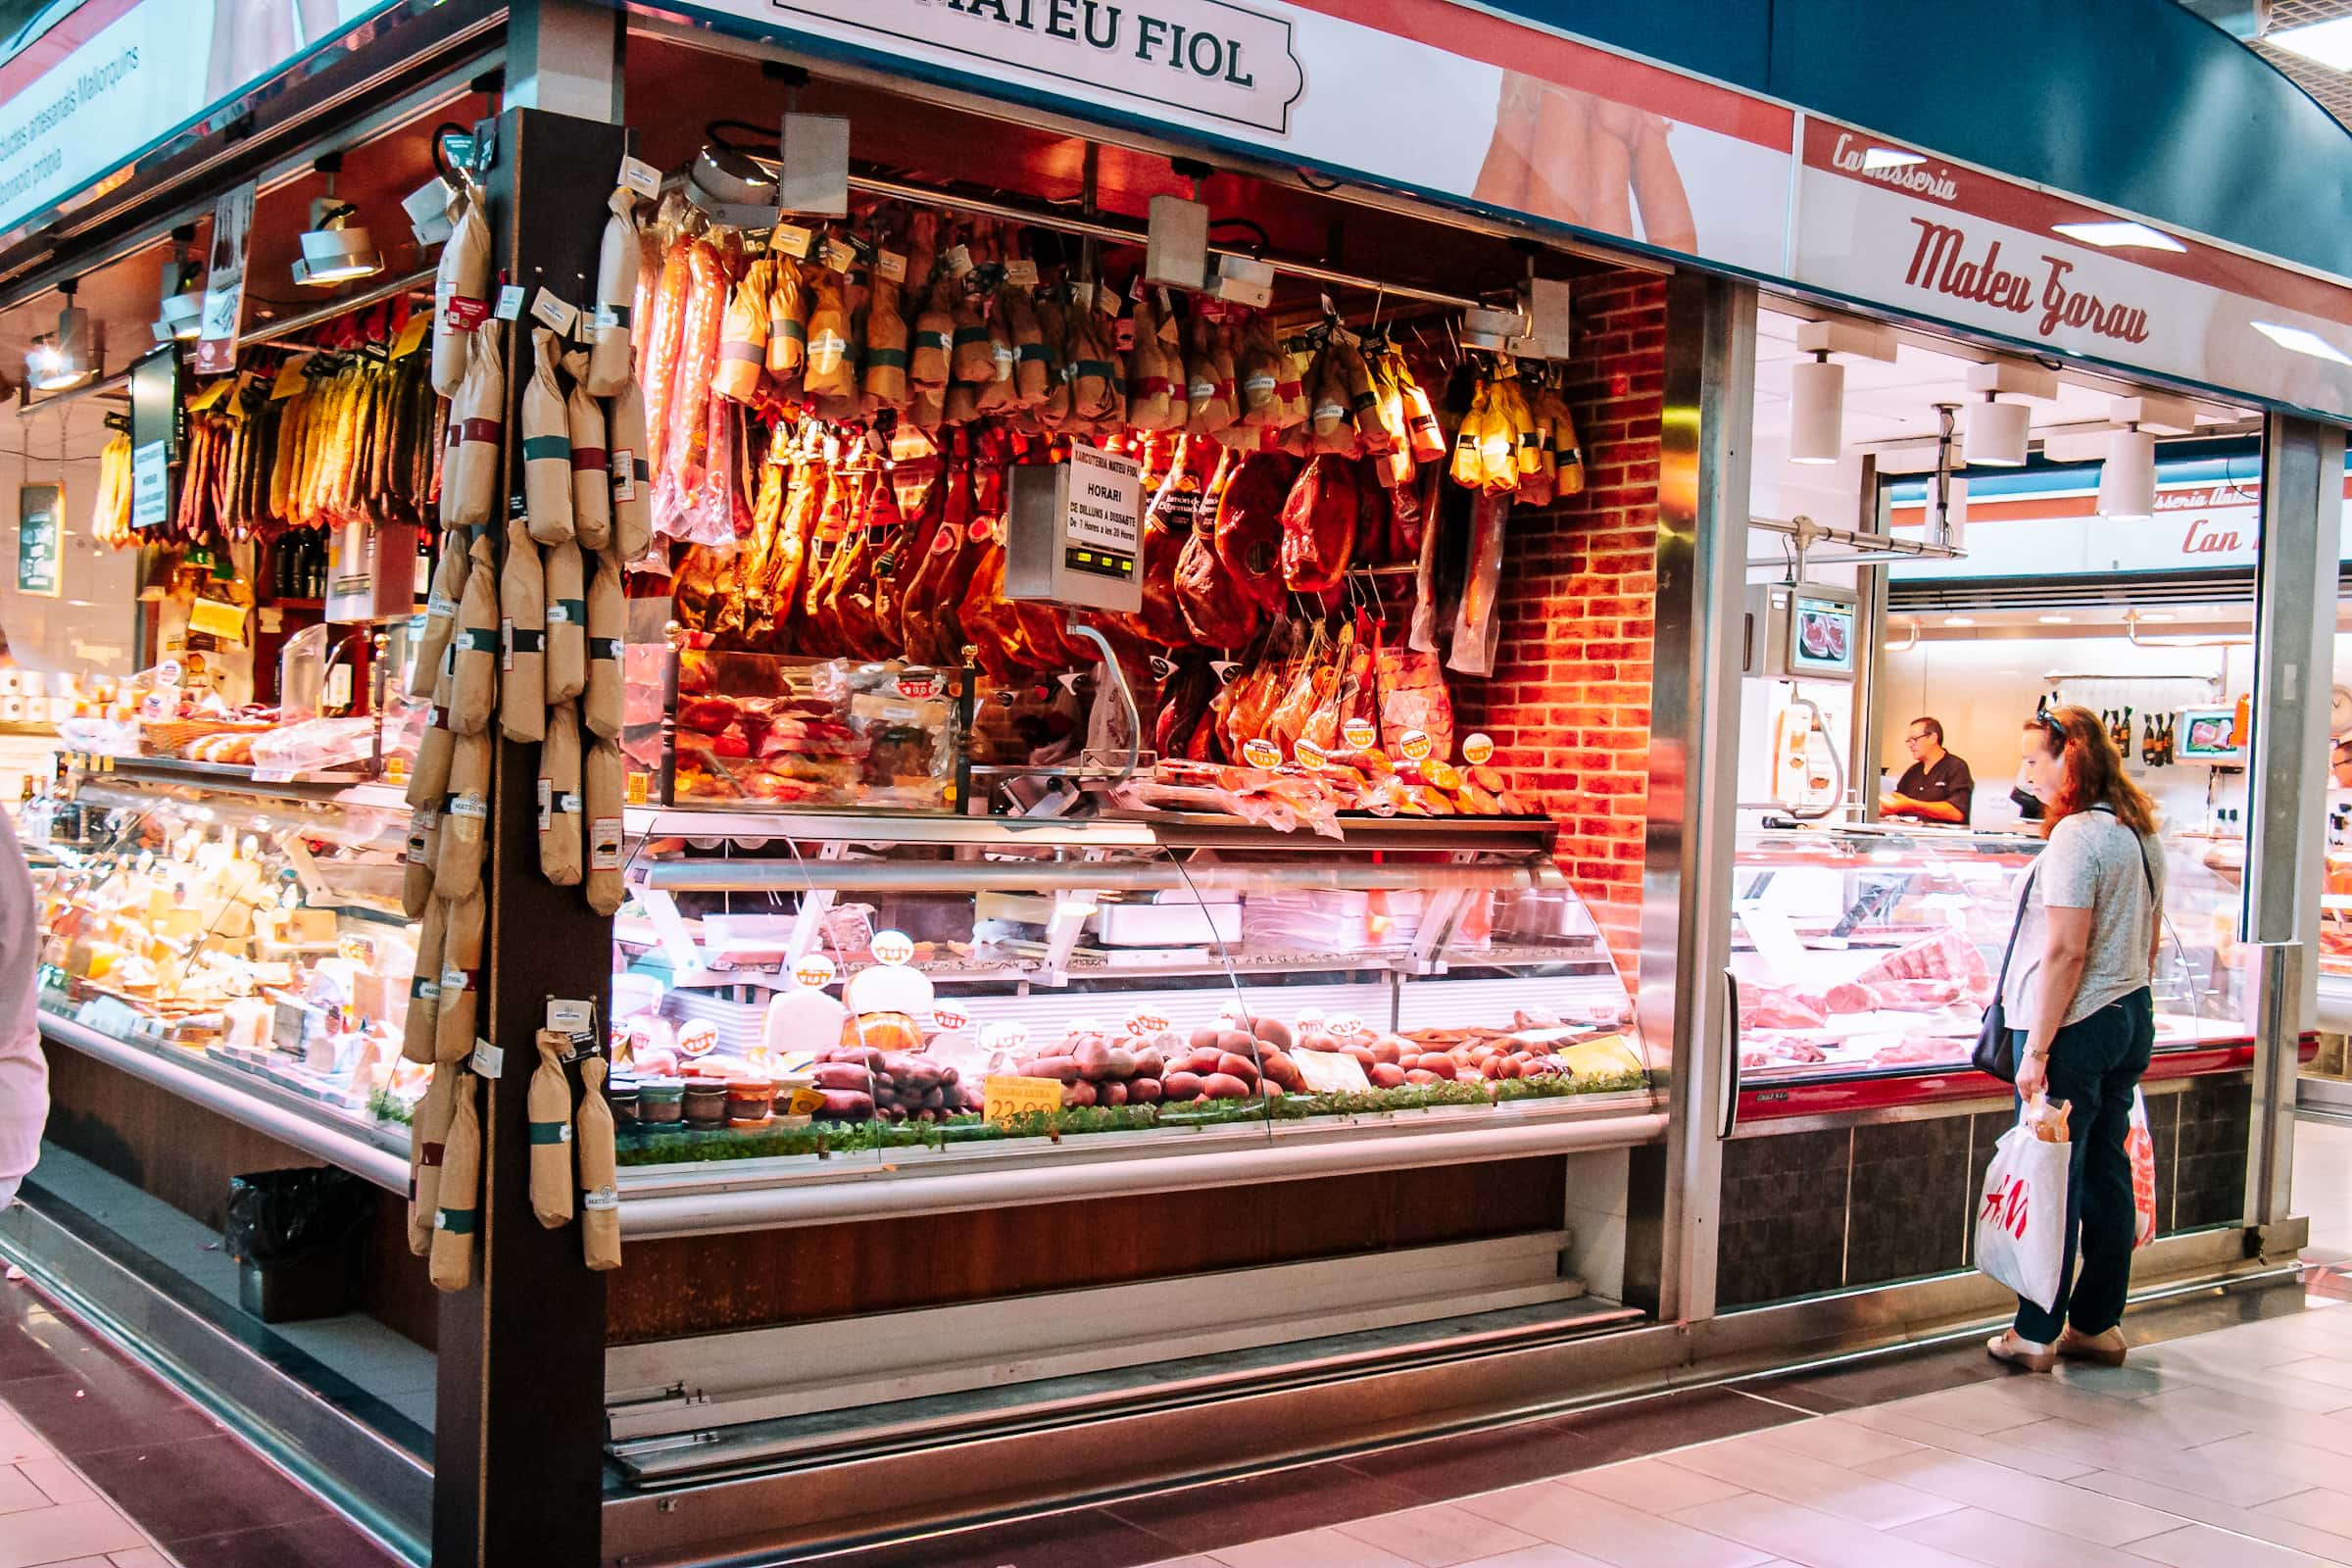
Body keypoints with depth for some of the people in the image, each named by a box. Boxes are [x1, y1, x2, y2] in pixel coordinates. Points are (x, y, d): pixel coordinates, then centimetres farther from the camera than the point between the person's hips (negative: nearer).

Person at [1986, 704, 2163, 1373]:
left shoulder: (2077, 835, -17)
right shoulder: (2142, 834, 11)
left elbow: (2066, 950, -21)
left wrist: (2037, 1048, -18)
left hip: (2077, 1025, -9)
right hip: (2132, 1018, 9)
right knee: (2106, 1173, 13)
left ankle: (2036, 1334, 6)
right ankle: (2098, 1323, 21)